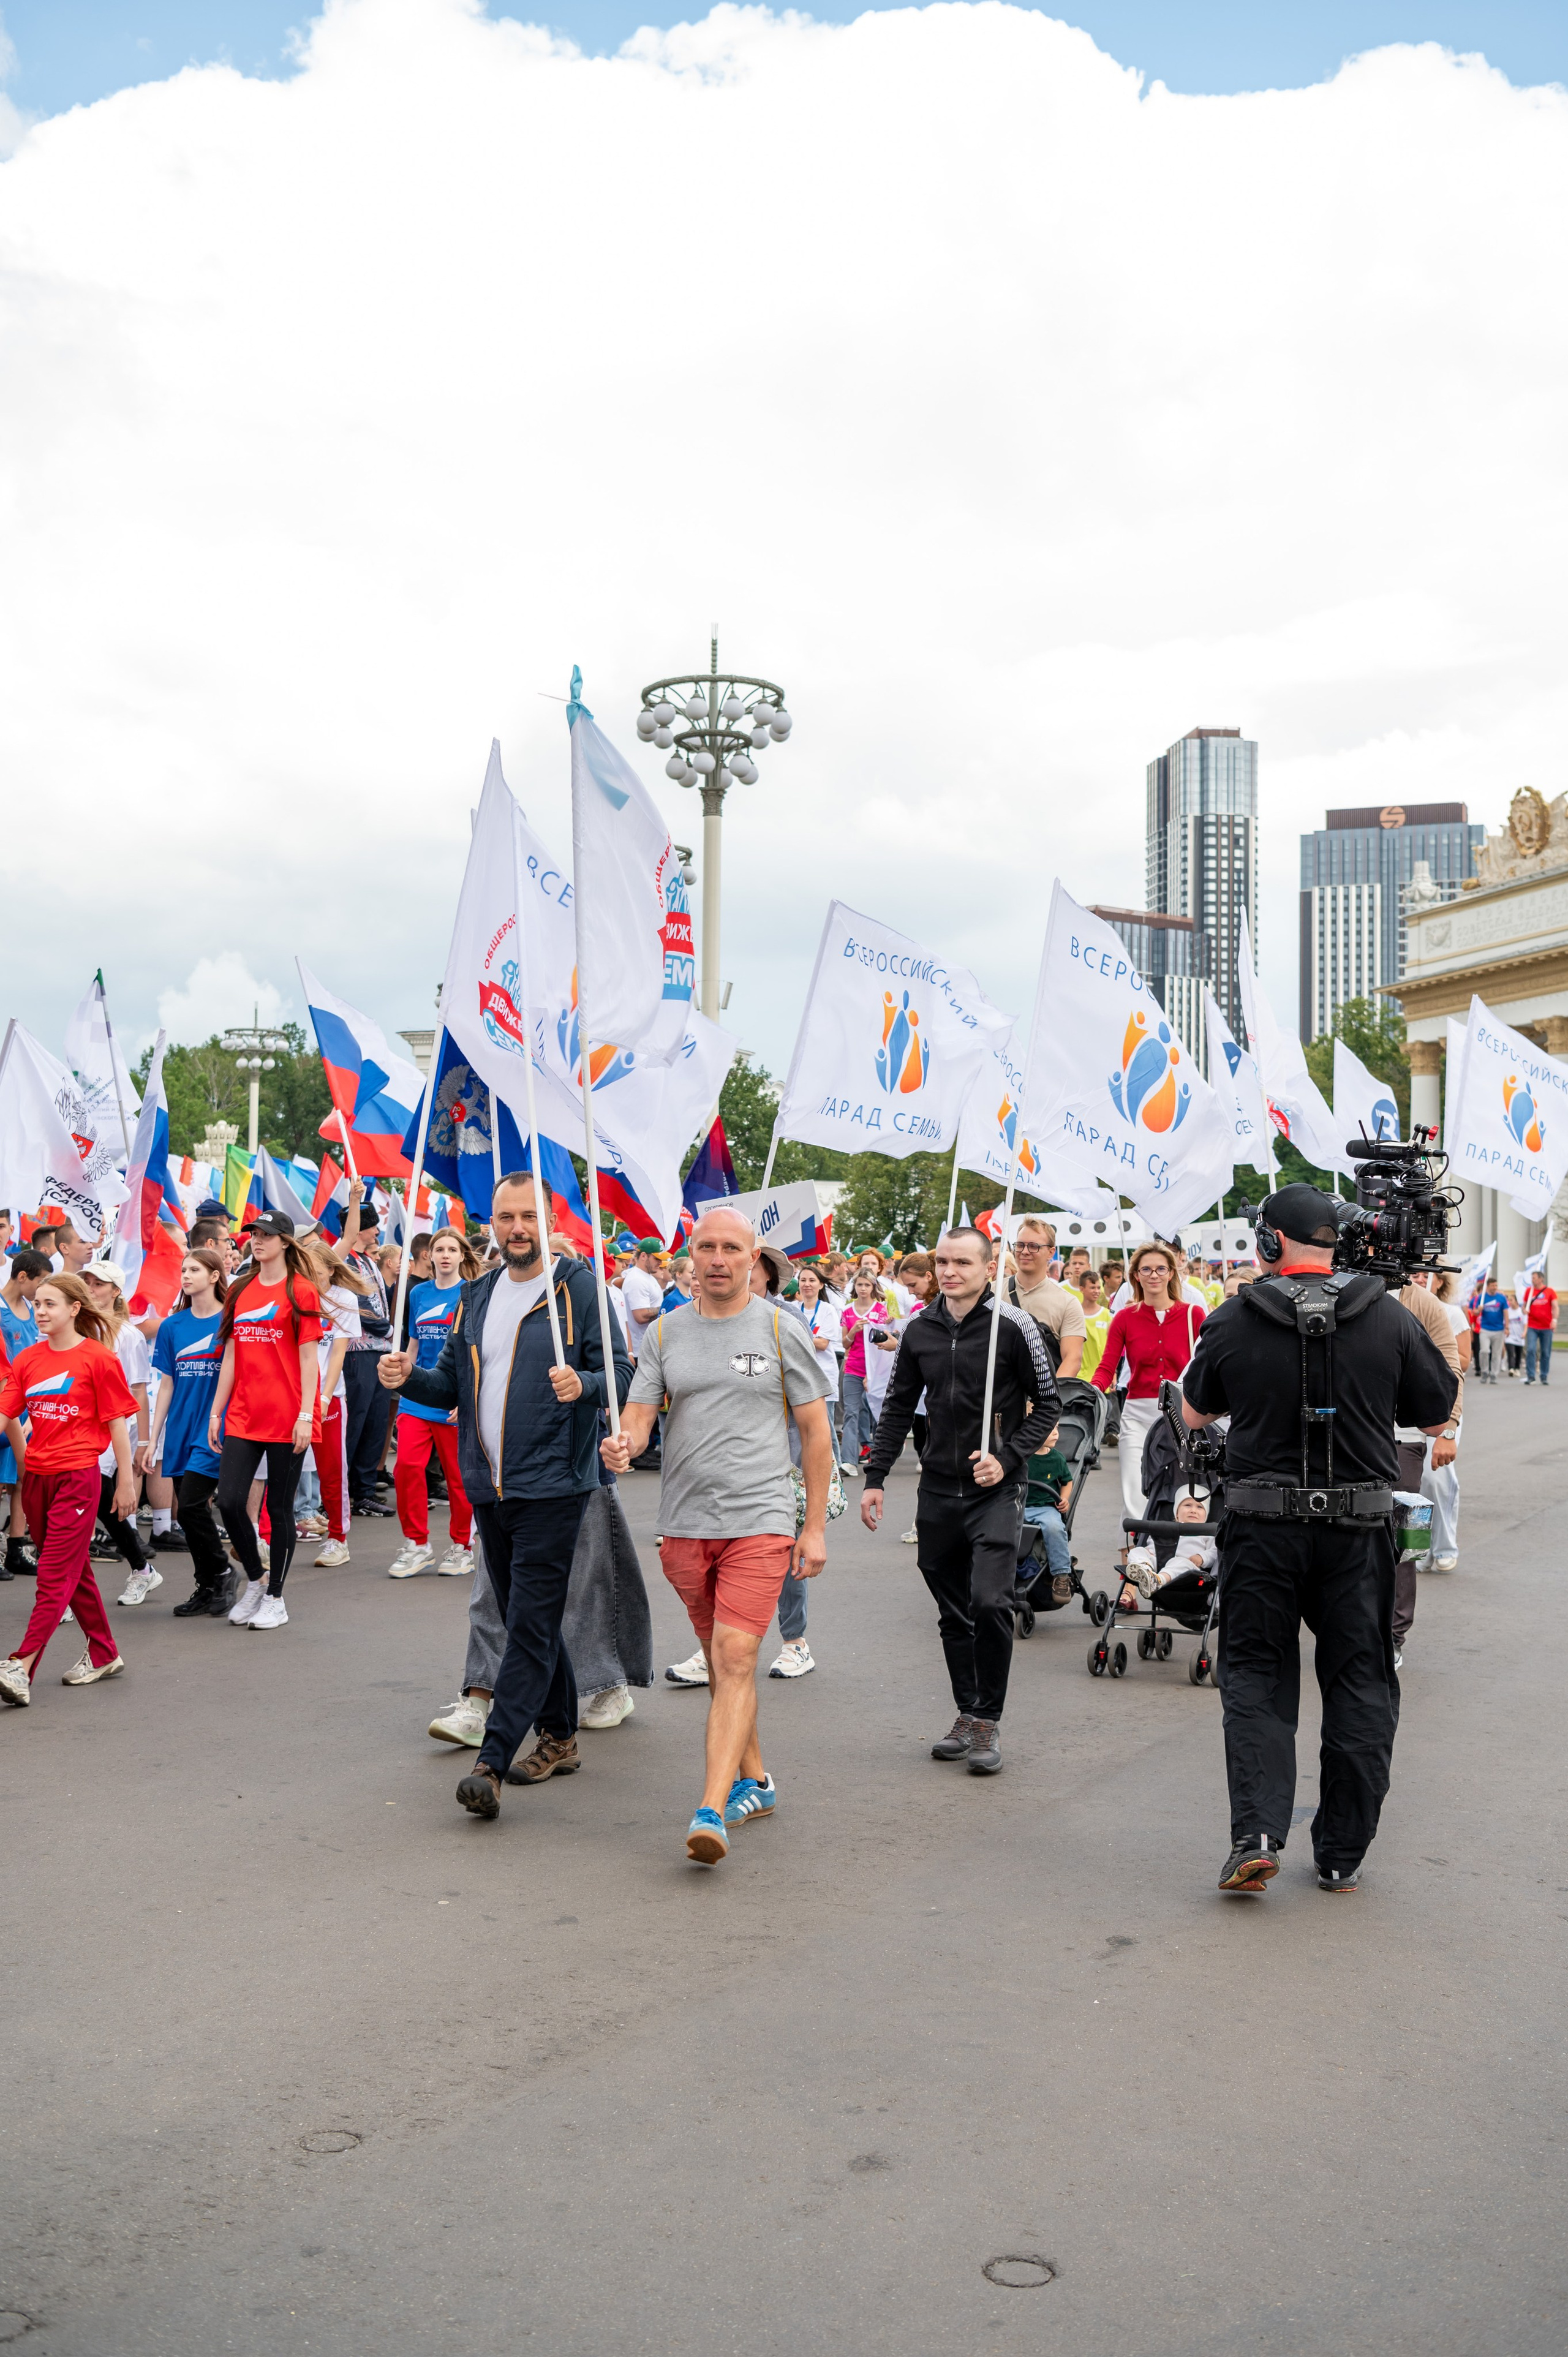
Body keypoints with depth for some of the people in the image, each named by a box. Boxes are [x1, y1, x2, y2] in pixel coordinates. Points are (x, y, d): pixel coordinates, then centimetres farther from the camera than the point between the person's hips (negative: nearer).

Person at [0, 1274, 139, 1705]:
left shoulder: (99, 1358, -7)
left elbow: (118, 1423, -6)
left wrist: (126, 1482, -6)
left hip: (78, 1477, -6)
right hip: (36, 1476, 6)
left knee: (55, 1574, -9)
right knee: (74, 1571, 15)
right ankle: (104, 1654, 27)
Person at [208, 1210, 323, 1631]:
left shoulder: (300, 1291, -4)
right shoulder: (241, 1292, 12)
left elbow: (308, 1358, -7)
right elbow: (231, 1357, 13)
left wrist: (305, 1416, -13)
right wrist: (216, 1413, 10)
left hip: (286, 1417, -5)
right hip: (243, 1416, 5)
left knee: (279, 1506, 3)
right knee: (229, 1501, -3)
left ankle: (275, 1597, 16)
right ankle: (255, 1579, 20)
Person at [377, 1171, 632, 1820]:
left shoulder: (579, 1288, -5)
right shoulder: (476, 1296, 13)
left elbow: (621, 1372, -8)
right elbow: (453, 1383, 16)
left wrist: (583, 1384, -29)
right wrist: (409, 1378, -3)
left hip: (552, 1485, -7)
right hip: (489, 1486, 7)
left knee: (530, 1626, -8)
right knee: (524, 1617, 15)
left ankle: (491, 1763, -9)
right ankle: (560, 1738, 29)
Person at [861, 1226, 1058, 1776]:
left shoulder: (1014, 1326, -7)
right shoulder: (920, 1329, 7)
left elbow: (1047, 1405, -2)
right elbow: (898, 1409, 15)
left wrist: (1007, 1459, -13)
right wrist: (875, 1477, 10)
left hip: (996, 1492, -4)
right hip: (937, 1491, 5)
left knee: (989, 1604, -14)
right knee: (953, 1613, 11)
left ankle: (988, 1721, 1)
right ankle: (967, 1714, 24)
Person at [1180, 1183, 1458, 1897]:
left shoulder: (1232, 1322, -4)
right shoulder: (1388, 1317, -3)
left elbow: (1195, 1414, 10)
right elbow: (1437, 1416, 7)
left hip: (1263, 1524, -1)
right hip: (1359, 1528, 1)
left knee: (1256, 1678, 11)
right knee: (1360, 1687, 12)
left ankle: (1256, 1834, -2)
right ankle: (1342, 1855, 18)